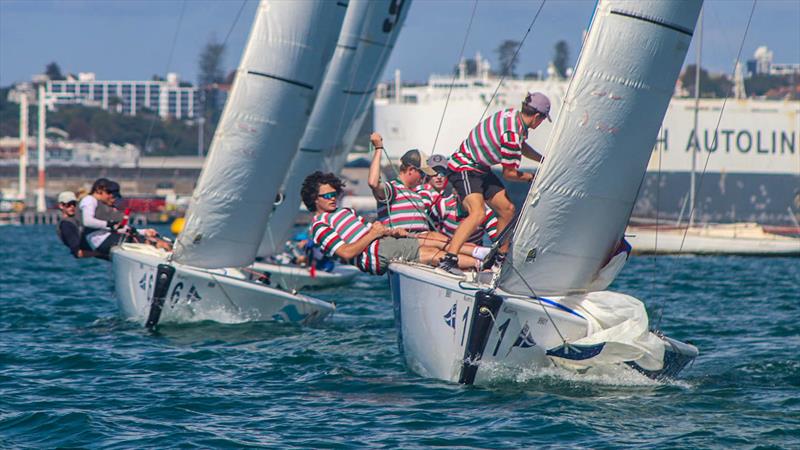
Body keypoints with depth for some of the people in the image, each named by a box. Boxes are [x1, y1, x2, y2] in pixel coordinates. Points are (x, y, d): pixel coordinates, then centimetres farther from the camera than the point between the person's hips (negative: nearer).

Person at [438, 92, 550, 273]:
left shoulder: (514, 115, 3)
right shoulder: (512, 134, -27)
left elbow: (521, 146, 25)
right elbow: (509, 173, -16)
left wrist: (544, 161, 26)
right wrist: (530, 177, 1)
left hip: (481, 170, 10)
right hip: (464, 169, -10)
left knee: (508, 209, 11)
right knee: (478, 213, -30)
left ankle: (500, 258, 24)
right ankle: (448, 260, -39)